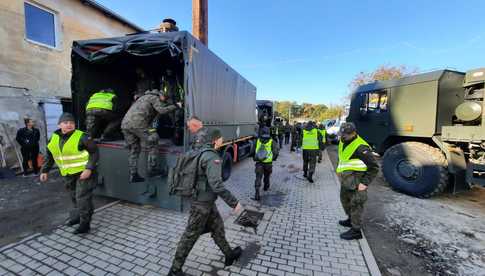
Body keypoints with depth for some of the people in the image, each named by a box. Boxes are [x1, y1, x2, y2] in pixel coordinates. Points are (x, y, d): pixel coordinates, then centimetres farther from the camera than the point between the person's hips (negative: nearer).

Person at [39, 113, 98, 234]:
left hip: (83, 172, -7)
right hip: (68, 174, 7)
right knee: (75, 197, 22)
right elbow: (49, 156, 17)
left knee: (83, 198, -6)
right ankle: (77, 216, 42)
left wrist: (89, 169, -24)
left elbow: (94, 153, -17)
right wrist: (45, 171, 14)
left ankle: (85, 224, 5)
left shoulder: (81, 137, -18)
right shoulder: (54, 139, 3)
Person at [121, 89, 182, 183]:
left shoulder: (144, 97, 32)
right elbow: (162, 110, -12)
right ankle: (152, 169, 4)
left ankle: (133, 175, 14)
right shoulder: (154, 97, 5)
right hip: (137, 123, -9)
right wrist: (176, 106, -1)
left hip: (125, 123, 9)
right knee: (152, 145, 4)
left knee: (134, 149, 13)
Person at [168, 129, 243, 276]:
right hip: (202, 202, -9)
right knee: (191, 235, 6)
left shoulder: (203, 152, 5)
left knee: (217, 227, 21)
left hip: (205, 199, 10)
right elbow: (216, 184, -33)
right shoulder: (212, 157, -25)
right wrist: (234, 202, -28)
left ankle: (229, 255, 40)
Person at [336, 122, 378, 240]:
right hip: (346, 181, 9)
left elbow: (374, 167, -18)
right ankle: (351, 220, 45)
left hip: (356, 183, -9)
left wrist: (365, 183, -20)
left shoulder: (360, 147, -23)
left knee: (355, 205, 3)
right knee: (344, 199, 24)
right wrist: (340, 171, 18)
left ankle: (356, 230, 19)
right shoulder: (343, 142, 4)